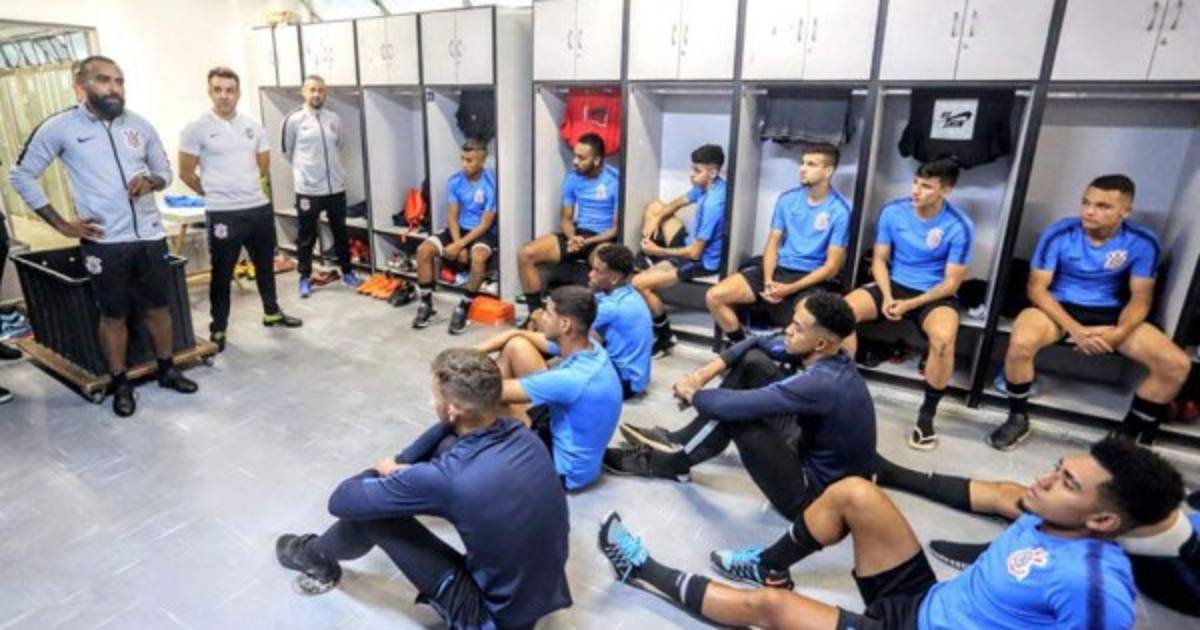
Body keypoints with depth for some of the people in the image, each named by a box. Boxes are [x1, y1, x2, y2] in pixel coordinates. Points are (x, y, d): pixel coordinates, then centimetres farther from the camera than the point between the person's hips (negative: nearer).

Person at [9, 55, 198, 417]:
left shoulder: (140, 125, 5)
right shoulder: (59, 128, -4)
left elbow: (165, 170, 16)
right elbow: (21, 176, 3)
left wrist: (151, 181, -9)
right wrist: (61, 225, -3)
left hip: (150, 236, 3)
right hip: (103, 242, -3)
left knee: (159, 307, 12)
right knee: (114, 316, 7)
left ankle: (167, 370, 29)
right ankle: (120, 384, 22)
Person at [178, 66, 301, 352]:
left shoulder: (253, 125, 6)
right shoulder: (196, 128, -8)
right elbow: (186, 173, -3)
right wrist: (215, 194, 7)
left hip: (260, 208, 5)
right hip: (223, 214, -4)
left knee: (265, 265, 17)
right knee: (222, 273, 4)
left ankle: (272, 312, 34)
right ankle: (218, 329, 16)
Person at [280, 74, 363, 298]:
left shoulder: (335, 119, 6)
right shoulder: (293, 119, -5)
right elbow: (287, 151, 6)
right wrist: (303, 168, 15)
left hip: (336, 186, 3)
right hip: (307, 189, -3)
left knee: (341, 232, 14)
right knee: (307, 236, 6)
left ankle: (348, 272, 27)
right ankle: (305, 278, 18)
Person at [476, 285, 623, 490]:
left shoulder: (571, 378, -38)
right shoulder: (586, 345, -12)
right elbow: (517, 336, 1)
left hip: (564, 468, -8)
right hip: (561, 428, 8)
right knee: (515, 346, -1)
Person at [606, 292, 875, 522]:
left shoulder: (822, 384, -33)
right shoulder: (829, 356, -6)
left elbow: (733, 405, -34)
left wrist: (691, 393, -13)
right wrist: (708, 371, -6)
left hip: (814, 492, -8)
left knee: (733, 412, -26)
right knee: (753, 362, 0)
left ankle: (670, 463, 2)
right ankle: (679, 441, 8)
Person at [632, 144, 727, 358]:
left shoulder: (712, 205, -31)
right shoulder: (708, 186, -3)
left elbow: (695, 253, -28)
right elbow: (678, 203, 12)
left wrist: (659, 251, -18)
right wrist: (655, 220, -5)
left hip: (701, 261, -10)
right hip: (694, 244, 10)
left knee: (639, 283, -20)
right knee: (655, 206, 16)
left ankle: (665, 338, -4)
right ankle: (649, 258, 17)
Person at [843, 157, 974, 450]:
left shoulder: (959, 227, -13)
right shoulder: (892, 212, -5)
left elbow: (952, 282, -10)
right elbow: (880, 259, 2)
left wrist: (910, 304, -21)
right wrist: (888, 296, -15)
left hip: (935, 295, -3)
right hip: (895, 284, 3)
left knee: (943, 338, -35)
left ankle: (927, 413, -11)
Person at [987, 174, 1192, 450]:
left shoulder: (1143, 242, -8)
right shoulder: (1059, 234, -15)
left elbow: (1140, 298, -2)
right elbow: (1036, 288, -14)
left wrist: (1118, 332, -23)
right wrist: (1075, 330, -25)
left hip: (1109, 313, 3)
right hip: (1059, 306, -3)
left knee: (1177, 365, -15)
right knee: (1021, 342, -35)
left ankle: (1130, 435, 8)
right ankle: (1018, 418, -10)